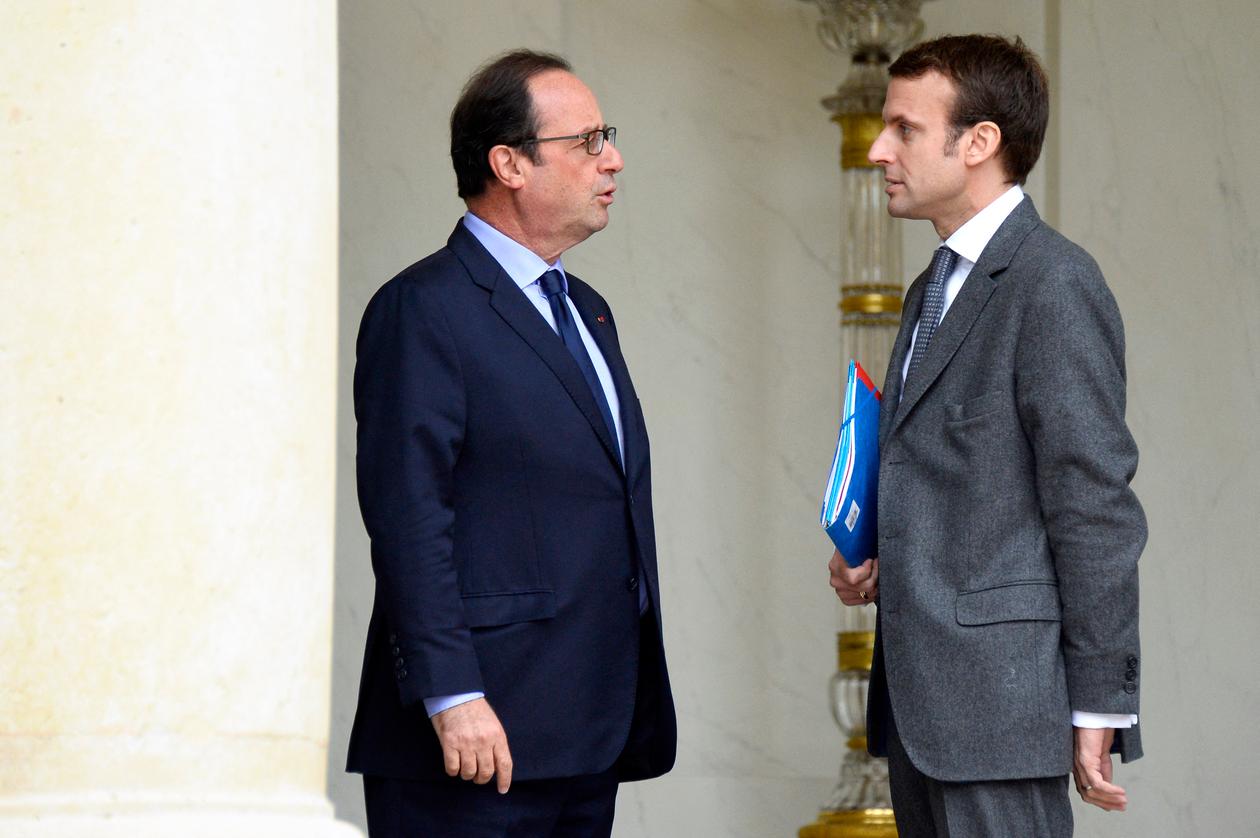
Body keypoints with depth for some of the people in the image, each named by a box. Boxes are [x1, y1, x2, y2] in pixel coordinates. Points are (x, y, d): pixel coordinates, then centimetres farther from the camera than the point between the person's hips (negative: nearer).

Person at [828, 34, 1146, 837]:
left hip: (1000, 694, -9)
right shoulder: (935, 289, 19)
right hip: (923, 699, 9)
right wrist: (883, 565, 6)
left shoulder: (1053, 282, -11)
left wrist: (1098, 707, -16)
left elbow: (1094, 507, -15)